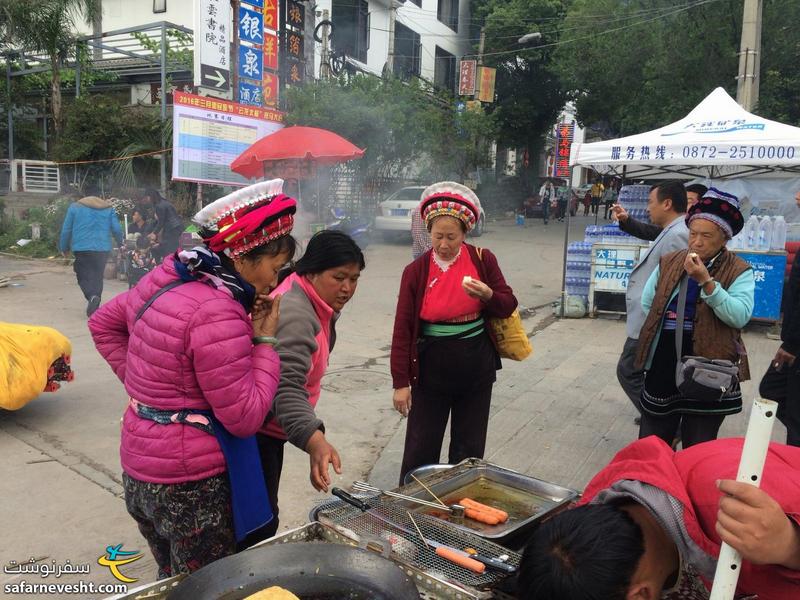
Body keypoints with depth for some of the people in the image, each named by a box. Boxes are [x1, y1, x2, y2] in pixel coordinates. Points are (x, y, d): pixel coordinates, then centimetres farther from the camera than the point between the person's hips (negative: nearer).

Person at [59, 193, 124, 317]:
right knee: (98, 277, 11)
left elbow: (66, 230, 5)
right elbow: (117, 229, 2)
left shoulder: (75, 207, 8)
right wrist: (120, 244, 18)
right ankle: (93, 308, 11)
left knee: (84, 276, 4)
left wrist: (64, 248, 15)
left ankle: (92, 296, -25)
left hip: (82, 249, -2)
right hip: (103, 249, 2)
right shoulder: (109, 208, 10)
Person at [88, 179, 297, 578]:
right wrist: (265, 340, -13)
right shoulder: (218, 314, -26)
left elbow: (102, 323, 18)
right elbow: (245, 418, -21)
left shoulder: (164, 280, 0)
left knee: (171, 582, 26)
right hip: (193, 485, -8)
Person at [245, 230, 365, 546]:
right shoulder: (294, 313, -28)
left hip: (270, 427, 10)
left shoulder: (318, 306, 5)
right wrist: (315, 441, -50)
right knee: (259, 524, -5)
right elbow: (286, 386, -38)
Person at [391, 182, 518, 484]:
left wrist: (488, 295, -21)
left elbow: (508, 306, 2)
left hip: (476, 370, 2)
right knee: (420, 449, 6)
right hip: (431, 370, -1)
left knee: (469, 448, 14)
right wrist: (400, 382, -6)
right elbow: (403, 329, -5)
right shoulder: (416, 271, -6)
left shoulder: (483, 260, -3)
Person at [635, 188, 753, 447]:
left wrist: (706, 281, -24)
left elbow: (740, 316, -19)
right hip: (663, 367, 4)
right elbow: (647, 303, 13)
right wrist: (665, 324, 1)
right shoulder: (668, 262, 6)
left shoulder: (739, 272, -6)